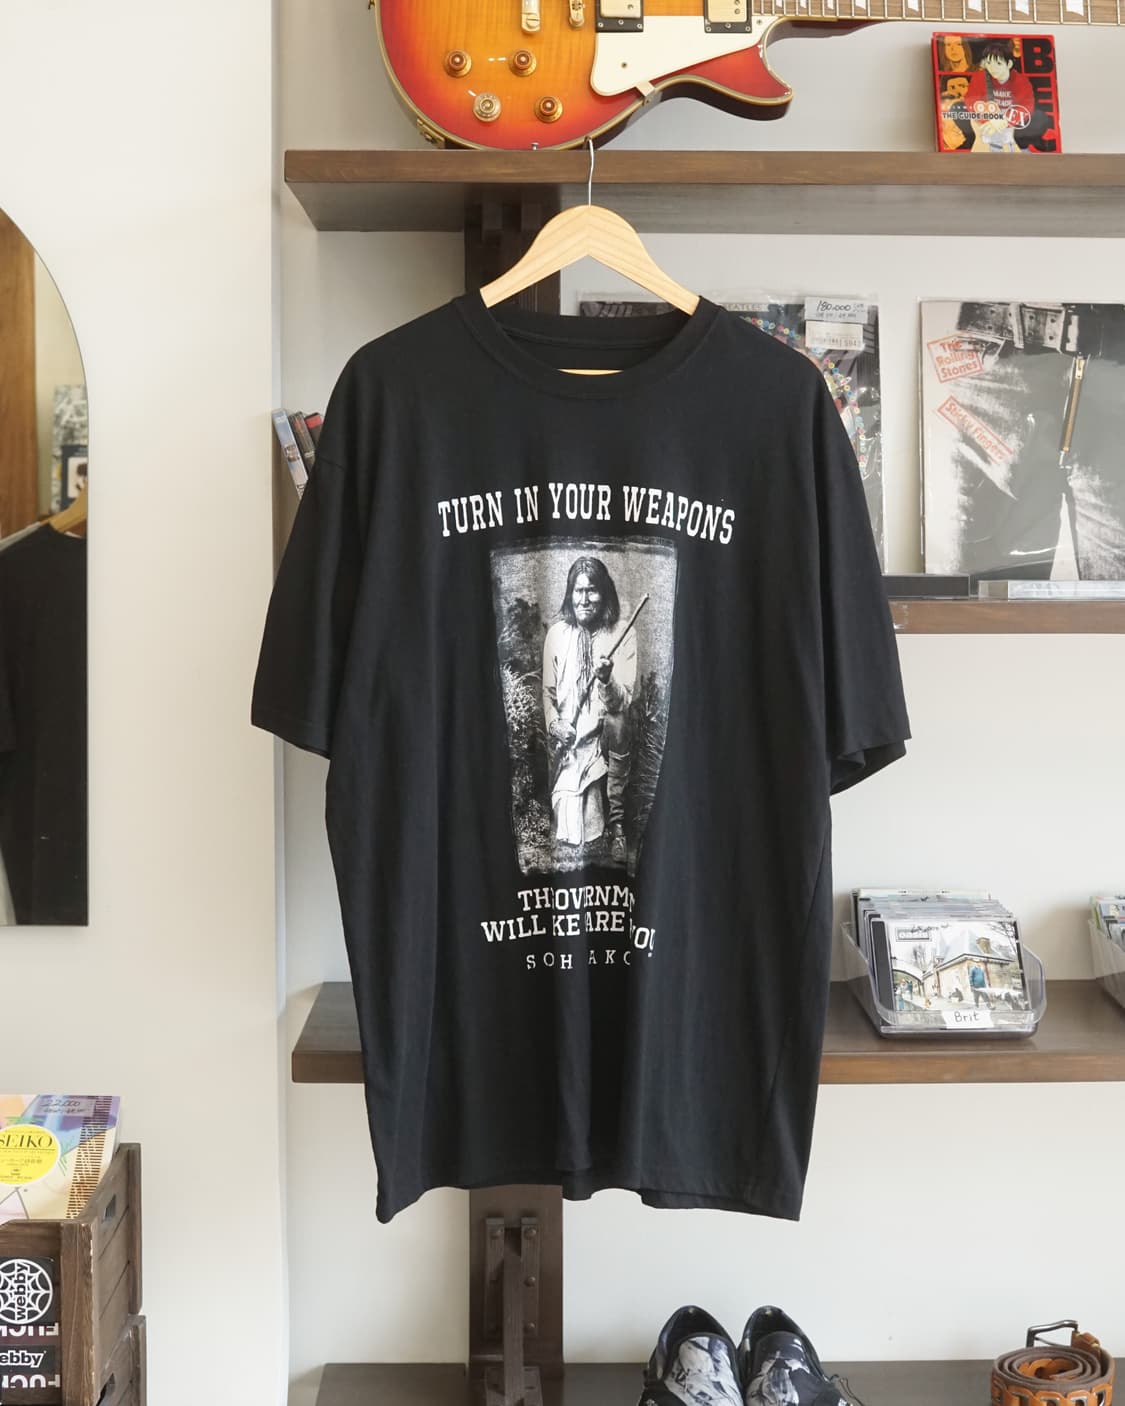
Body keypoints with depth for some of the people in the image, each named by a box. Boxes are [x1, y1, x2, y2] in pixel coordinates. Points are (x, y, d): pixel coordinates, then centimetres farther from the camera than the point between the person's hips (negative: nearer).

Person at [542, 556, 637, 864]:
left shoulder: (622, 634, -4)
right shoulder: (557, 633, 2)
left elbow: (623, 701, -10)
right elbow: (548, 690, 10)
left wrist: (607, 680, -30)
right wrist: (553, 723, -7)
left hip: (605, 734, -1)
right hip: (568, 736, 1)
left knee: (616, 722, -35)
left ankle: (616, 826, -22)